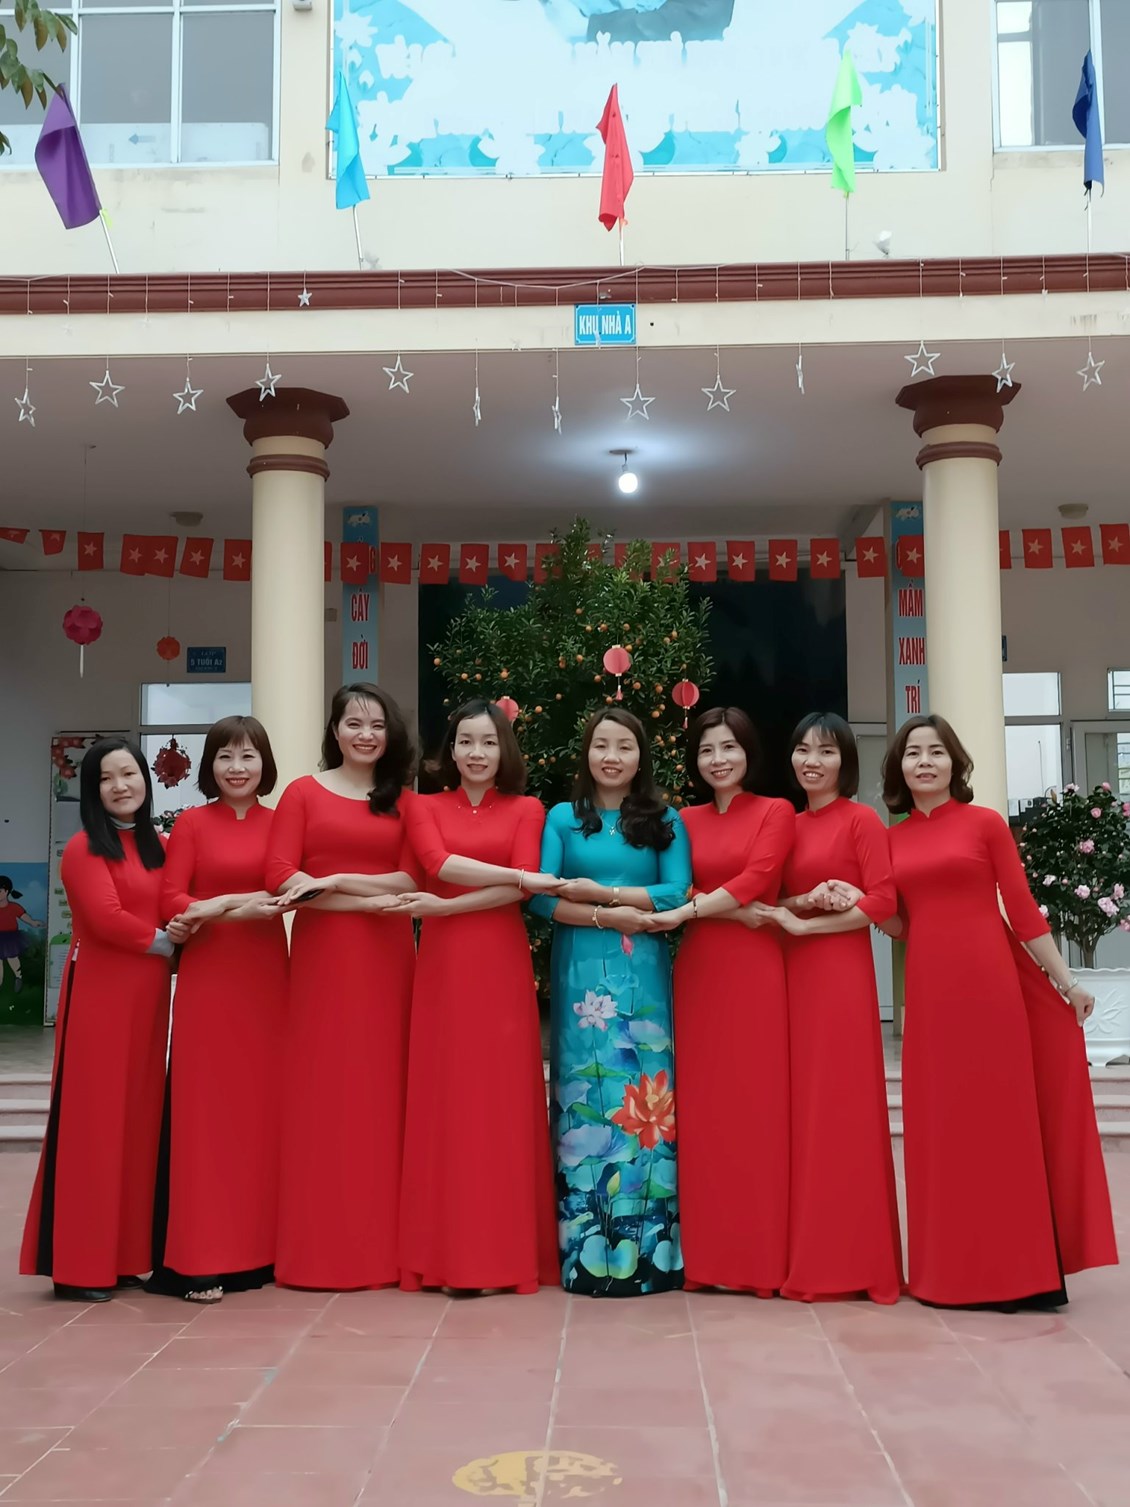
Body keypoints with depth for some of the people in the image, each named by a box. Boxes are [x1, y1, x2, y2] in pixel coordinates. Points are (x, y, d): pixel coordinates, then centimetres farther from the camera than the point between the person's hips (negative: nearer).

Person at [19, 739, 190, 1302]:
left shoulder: (160, 847, 14)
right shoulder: (84, 849, -7)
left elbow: (178, 907, 15)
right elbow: (107, 919, -17)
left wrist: (187, 927, -7)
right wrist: (164, 940, -5)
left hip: (147, 996, 7)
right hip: (98, 994, -7)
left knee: (138, 1118, 9)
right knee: (92, 1119, -3)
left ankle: (123, 1255, 18)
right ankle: (79, 1265, 5)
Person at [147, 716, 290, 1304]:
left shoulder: (280, 824, 8)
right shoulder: (191, 822, 1)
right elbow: (170, 900, -4)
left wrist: (217, 905, -10)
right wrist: (237, 908, -19)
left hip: (266, 979, 3)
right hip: (207, 978, -3)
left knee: (263, 1106, 5)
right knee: (205, 1109, -2)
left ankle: (258, 1246, 15)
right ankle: (200, 1259, 1)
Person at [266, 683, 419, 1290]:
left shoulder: (403, 802, 12)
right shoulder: (303, 793, 5)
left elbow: (411, 880, 0)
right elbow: (280, 877, -6)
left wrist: (334, 881, -12)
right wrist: (370, 898, -13)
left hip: (386, 958, 2)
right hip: (321, 956, -2)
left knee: (382, 1090, 3)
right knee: (321, 1092, -1)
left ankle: (382, 1244, 12)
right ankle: (319, 1247, 7)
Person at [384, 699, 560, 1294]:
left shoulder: (526, 810, 9)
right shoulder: (425, 807, 11)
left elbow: (520, 891, -5)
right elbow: (440, 864, -8)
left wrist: (444, 906, -14)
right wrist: (519, 873, -13)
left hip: (502, 965, 0)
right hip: (443, 965, 1)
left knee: (502, 1097, -1)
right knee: (444, 1098, 0)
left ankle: (504, 1252, 6)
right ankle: (447, 1253, 6)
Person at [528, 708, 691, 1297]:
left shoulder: (666, 822, 10)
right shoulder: (561, 818, 9)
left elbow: (676, 893, -4)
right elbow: (540, 896, -2)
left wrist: (601, 891, -10)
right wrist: (606, 917, -13)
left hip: (643, 976, 0)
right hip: (580, 976, 0)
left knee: (646, 1101, -3)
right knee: (584, 1100, -2)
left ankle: (648, 1251, 4)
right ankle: (585, 1251, 4)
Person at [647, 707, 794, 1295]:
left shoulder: (775, 811, 2)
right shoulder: (687, 820, 14)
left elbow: (755, 880, -11)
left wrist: (682, 913, -15)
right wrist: (736, 907, -10)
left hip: (754, 969, -4)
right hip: (697, 969, 4)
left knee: (755, 1102, -3)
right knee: (702, 1105, 4)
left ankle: (760, 1256, 5)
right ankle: (708, 1254, 12)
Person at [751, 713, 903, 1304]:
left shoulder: (862, 819, -4)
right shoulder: (787, 825, 15)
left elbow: (882, 902, -11)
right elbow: (777, 901, 13)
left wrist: (805, 924, -13)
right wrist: (807, 898, -9)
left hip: (841, 971, -6)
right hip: (792, 973, 6)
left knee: (841, 1106, -4)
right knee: (800, 1106, 7)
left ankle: (851, 1259, 3)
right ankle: (809, 1254, 14)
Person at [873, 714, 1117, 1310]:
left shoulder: (985, 823, 0)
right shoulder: (893, 838, 11)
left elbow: (1023, 909, -1)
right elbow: (900, 923, 13)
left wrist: (1065, 980, -3)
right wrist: (853, 901, -3)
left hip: (988, 981, -4)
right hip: (929, 990, 4)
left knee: (1001, 1118, 1)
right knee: (940, 1124, 7)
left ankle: (1017, 1271, 9)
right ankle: (953, 1271, 17)